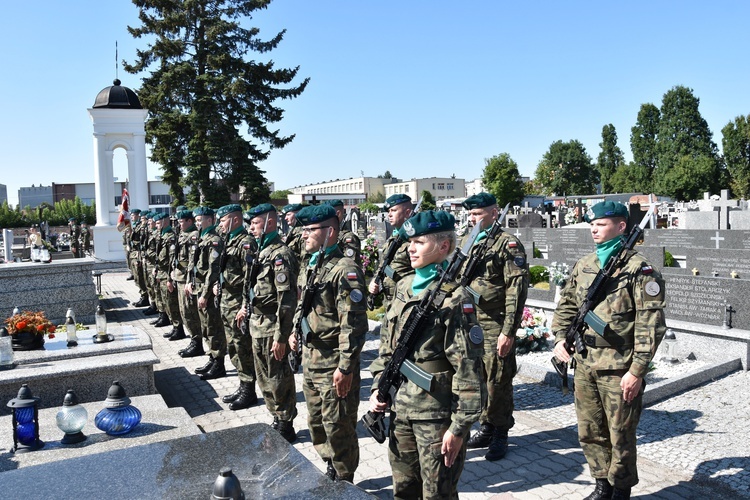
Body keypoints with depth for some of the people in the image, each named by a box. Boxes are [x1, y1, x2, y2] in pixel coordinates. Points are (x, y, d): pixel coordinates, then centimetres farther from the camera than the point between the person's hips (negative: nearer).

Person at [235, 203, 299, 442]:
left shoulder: (281, 254, -19)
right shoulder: (262, 251, 11)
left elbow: (287, 300, -23)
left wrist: (281, 337, -24)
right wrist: (246, 307, 24)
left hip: (271, 328, -10)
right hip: (257, 324, 10)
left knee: (278, 379, 3)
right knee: (264, 378, 18)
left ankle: (285, 427, 17)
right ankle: (277, 420, 32)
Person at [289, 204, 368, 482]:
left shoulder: (345, 270, -19)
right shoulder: (309, 266, 10)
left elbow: (353, 324, -23)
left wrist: (346, 367, -23)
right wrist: (295, 330, 11)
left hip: (333, 364, -9)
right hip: (309, 357, 9)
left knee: (338, 427, 5)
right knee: (316, 423, 21)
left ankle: (344, 482, 24)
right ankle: (331, 469, 40)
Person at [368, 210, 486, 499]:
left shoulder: (454, 297, -16)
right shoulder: (404, 287, 6)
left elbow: (468, 366, -17)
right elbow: (387, 345, 15)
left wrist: (459, 427, -16)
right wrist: (378, 387, 9)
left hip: (437, 414, -6)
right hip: (400, 408, 7)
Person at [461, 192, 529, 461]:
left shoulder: (508, 244, -10)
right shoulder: (474, 243, 12)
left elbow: (516, 291, -16)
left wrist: (508, 331, -20)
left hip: (496, 326, -7)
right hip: (472, 323, 7)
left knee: (498, 381, 2)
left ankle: (500, 434, 16)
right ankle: (486, 428, 28)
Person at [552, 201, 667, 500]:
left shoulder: (639, 270, -10)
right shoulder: (583, 266, 8)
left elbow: (650, 324, -13)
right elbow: (567, 305, 17)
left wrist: (637, 371, -15)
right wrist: (560, 337, 1)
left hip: (619, 371, -6)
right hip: (584, 366, 6)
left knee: (620, 436, 8)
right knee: (589, 432, 17)